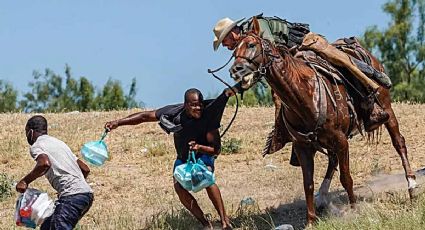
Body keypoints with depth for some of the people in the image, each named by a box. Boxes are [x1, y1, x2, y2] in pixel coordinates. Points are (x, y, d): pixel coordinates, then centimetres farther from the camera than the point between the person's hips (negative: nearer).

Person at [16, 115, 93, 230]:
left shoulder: (36, 146, 1)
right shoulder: (59, 143, 27)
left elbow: (45, 164, -23)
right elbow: (85, 169, 26)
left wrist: (25, 181, -11)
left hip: (72, 196, -9)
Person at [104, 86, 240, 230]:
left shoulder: (207, 116, -29)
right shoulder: (174, 113, -25)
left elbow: (216, 149, -24)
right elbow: (145, 116, -17)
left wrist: (199, 147, -45)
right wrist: (118, 123, -23)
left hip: (203, 154, -3)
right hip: (183, 157, 3)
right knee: (179, 187, -21)